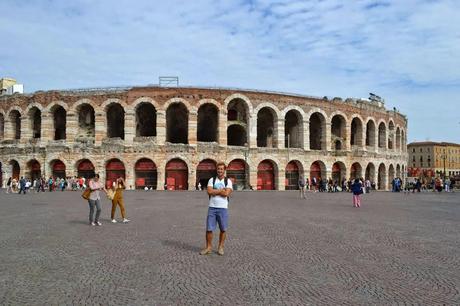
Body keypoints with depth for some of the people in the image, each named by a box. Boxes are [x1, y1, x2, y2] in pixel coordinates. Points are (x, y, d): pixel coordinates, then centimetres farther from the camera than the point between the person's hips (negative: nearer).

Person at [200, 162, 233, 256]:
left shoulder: (228, 181, 2)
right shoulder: (212, 180, 5)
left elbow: (226, 193, -14)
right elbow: (209, 191, -11)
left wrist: (215, 191, -8)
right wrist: (221, 190, -10)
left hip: (223, 208, 0)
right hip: (212, 208, 1)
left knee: (223, 229, 7)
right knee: (209, 229, 1)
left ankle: (220, 247, 22)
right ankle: (208, 247, 15)